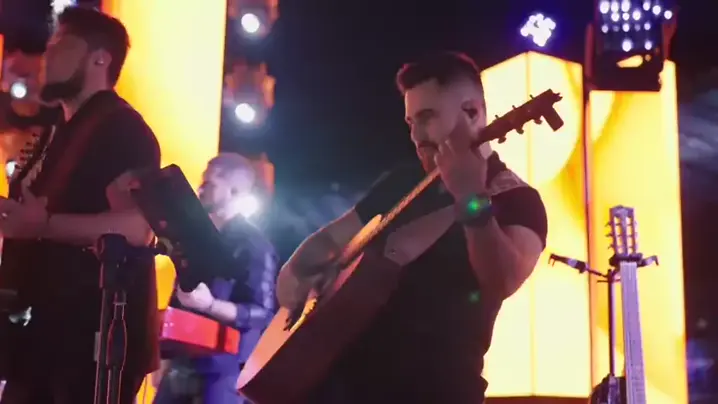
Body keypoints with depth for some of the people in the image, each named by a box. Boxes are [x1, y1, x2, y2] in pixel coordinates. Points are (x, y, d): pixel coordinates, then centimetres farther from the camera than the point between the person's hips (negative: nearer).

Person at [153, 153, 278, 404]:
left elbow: (262, 313, -16)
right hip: (182, 365, 8)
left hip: (222, 370, -7)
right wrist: (165, 360, 18)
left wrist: (210, 304, -30)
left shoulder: (254, 245, -8)